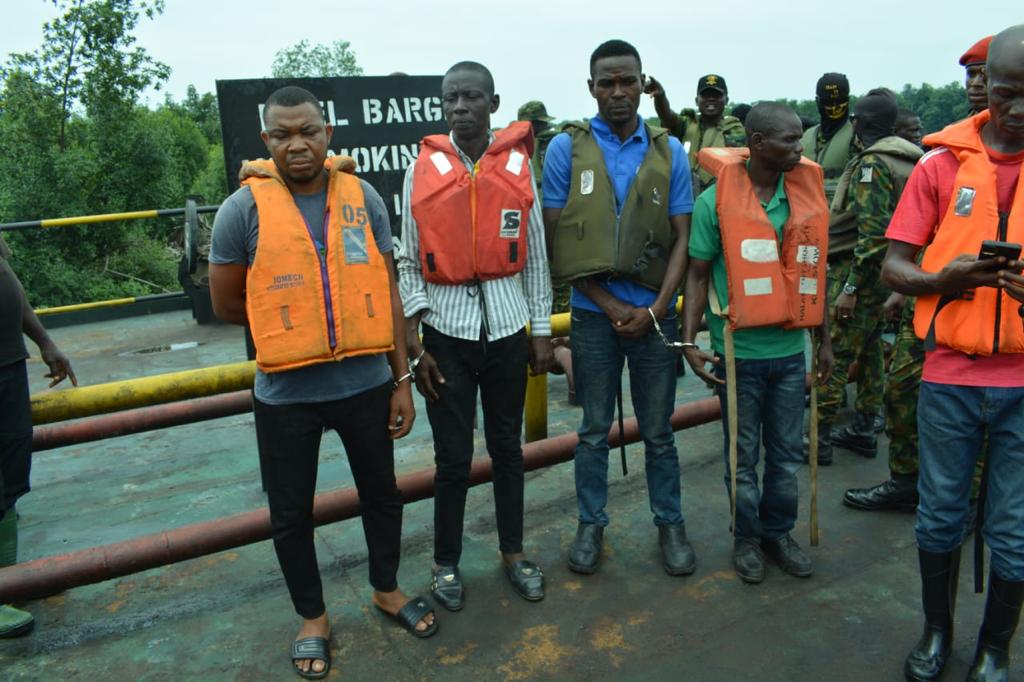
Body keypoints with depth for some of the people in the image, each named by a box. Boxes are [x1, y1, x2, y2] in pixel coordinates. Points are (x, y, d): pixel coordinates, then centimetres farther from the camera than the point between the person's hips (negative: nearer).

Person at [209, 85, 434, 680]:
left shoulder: (364, 198, -3)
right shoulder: (244, 209, -9)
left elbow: (388, 292, 0)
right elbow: (227, 304, -1)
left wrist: (402, 378, 0)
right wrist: (288, 325, 3)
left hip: (366, 384, 2)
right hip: (286, 394, -1)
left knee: (381, 492, 18)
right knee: (292, 512, 13)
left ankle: (387, 588, 44)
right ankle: (313, 616, 38)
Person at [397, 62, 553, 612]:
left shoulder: (518, 166, 2)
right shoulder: (423, 170, -1)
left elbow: (535, 254, 6)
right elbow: (409, 262, -1)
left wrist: (541, 330, 5)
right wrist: (414, 345, -5)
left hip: (507, 326, 2)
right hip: (446, 329, -1)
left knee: (507, 446, 13)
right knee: (453, 456, 4)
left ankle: (513, 551, 31)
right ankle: (446, 563, 25)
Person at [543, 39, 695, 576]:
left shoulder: (669, 152, 3)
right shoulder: (566, 148, -2)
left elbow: (681, 238, 3)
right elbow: (555, 241, -4)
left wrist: (654, 310, -9)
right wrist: (612, 306, -8)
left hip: (655, 313, 1)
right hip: (594, 312, -1)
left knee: (658, 431, 12)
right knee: (594, 430, 11)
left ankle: (670, 524, 28)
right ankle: (591, 524, 27)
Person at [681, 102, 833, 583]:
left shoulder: (807, 193, 3)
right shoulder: (717, 200, -9)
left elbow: (814, 271, 10)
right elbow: (698, 274, -5)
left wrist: (824, 338, 13)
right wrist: (689, 340, -13)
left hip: (790, 348, 4)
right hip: (739, 349, -3)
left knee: (786, 453, 15)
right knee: (743, 456, 11)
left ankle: (779, 532, 34)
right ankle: (746, 537, 30)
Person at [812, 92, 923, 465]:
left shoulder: (872, 162, -15)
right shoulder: (906, 161, 14)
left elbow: (873, 232, -24)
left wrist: (850, 287, -23)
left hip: (858, 269, -10)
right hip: (884, 274, 10)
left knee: (832, 356, -6)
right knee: (868, 352, 15)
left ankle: (820, 437, -1)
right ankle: (863, 430, 24)